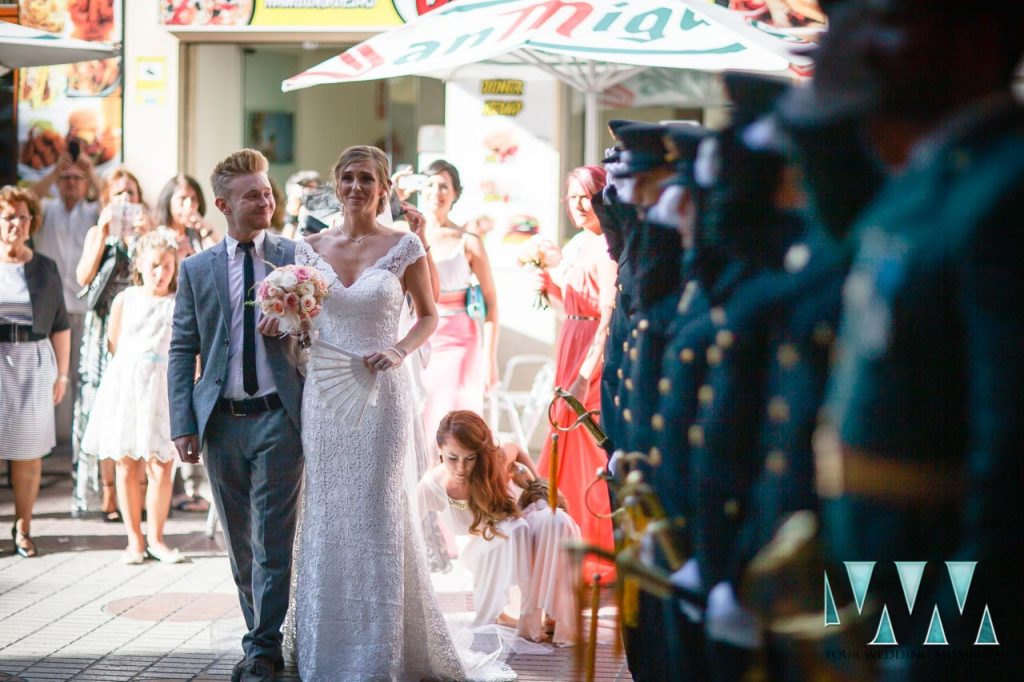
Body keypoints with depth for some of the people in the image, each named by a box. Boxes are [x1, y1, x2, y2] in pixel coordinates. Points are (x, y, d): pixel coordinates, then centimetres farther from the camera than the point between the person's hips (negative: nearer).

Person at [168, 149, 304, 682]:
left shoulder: (295, 257, 4)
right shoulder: (196, 269, 7)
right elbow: (182, 352, 6)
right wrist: (182, 424, -3)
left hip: (278, 417, -2)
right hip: (222, 420, 2)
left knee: (273, 540, -4)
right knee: (240, 543, 11)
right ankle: (260, 636, 24)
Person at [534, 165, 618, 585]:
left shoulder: (606, 248, -14)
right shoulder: (574, 247, 14)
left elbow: (608, 316, -20)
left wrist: (585, 374, -24)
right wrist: (548, 283, 1)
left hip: (596, 353, -9)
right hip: (571, 347, 9)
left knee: (589, 446, -7)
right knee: (570, 442, 13)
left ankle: (599, 555, 1)